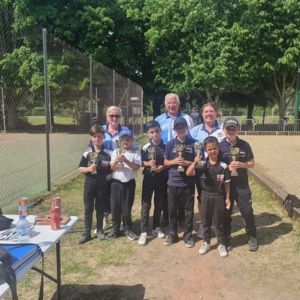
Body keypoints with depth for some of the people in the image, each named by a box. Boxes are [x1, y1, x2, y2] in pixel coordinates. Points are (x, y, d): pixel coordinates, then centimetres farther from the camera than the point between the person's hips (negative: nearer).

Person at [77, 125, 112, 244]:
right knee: (88, 208, 6)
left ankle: (100, 230, 26)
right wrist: (89, 169, -18)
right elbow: (81, 169, 0)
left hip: (102, 184, 0)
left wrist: (108, 176, -13)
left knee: (100, 208, 11)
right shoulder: (87, 153, -2)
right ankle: (87, 233, 16)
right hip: (89, 183, 1)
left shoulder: (107, 153, -3)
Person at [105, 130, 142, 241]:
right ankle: (115, 229, 21)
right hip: (116, 183, 2)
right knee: (115, 206, 6)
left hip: (129, 183, -2)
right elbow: (112, 168, 0)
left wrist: (125, 160, -26)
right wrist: (116, 161, -20)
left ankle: (128, 229, 24)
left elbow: (136, 167, -14)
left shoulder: (136, 152, -2)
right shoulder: (116, 152, 4)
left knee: (127, 207, 5)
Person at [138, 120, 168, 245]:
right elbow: (140, 162, 0)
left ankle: (156, 228, 28)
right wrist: (147, 163, -19)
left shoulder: (165, 146, -1)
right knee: (146, 205, 1)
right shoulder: (145, 147, -4)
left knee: (159, 204, 12)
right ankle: (143, 231, 7)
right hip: (148, 178, -1)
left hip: (161, 179, 2)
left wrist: (163, 166, -14)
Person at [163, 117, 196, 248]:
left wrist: (187, 163, -15)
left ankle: (188, 235, 23)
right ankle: (172, 234, 27)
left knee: (189, 210, 9)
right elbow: (165, 162, 6)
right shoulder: (170, 144, 1)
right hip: (173, 182, 1)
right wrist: (174, 161, -13)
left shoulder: (193, 143, -2)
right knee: (172, 210, 11)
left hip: (188, 182, -1)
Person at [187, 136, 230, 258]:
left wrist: (227, 198, -1)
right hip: (206, 196, 1)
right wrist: (194, 163, -29)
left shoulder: (223, 166, -8)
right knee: (206, 221, 15)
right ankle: (206, 242, 30)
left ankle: (221, 244, 24)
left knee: (218, 222, 9)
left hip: (219, 197, -1)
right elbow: (188, 173, -15)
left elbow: (226, 183, -2)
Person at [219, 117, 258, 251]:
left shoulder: (244, 145, -2)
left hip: (242, 185, 0)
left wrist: (240, 164, -16)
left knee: (247, 211, 5)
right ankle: (226, 238, 26)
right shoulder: (219, 146, -4)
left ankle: (252, 237, 24)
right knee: (226, 213, 10)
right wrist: (227, 167, -18)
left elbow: (252, 163, 3)